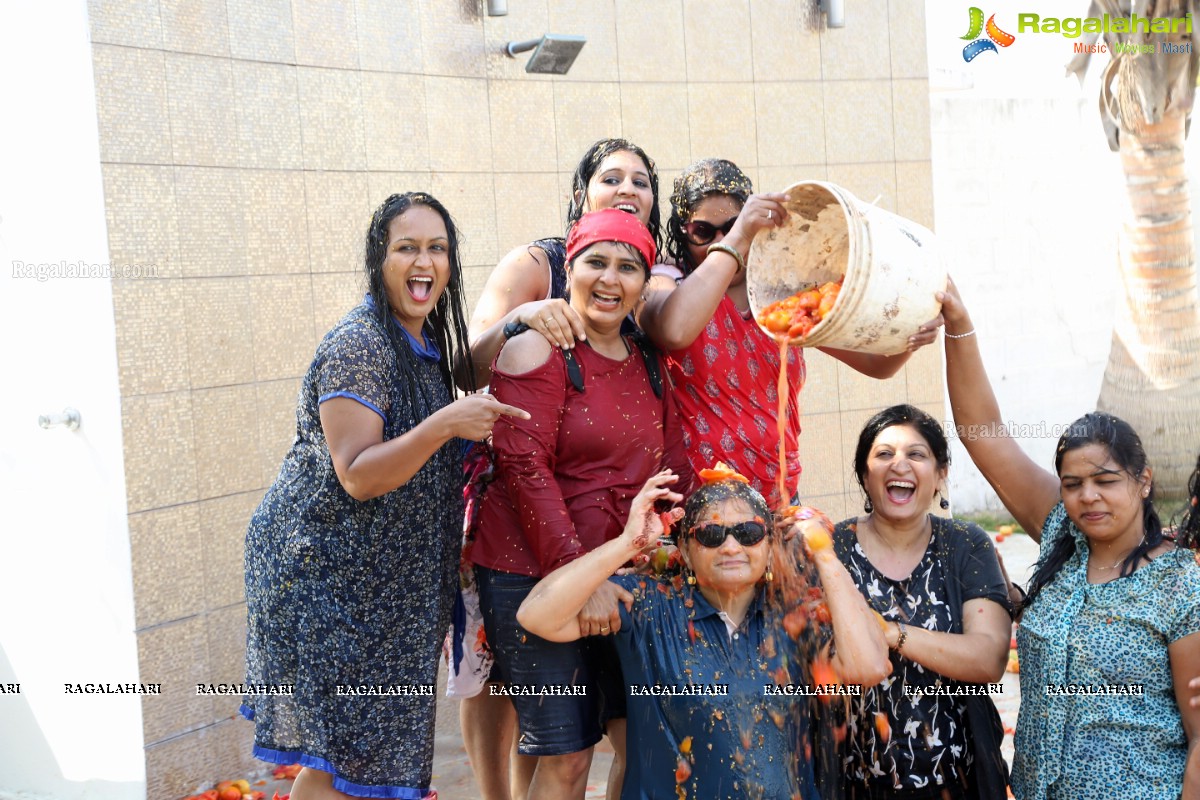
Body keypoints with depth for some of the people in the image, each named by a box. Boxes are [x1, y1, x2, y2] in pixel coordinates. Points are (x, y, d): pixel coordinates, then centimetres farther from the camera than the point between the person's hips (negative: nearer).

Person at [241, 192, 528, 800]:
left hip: (384, 579, 9)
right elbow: (357, 477, -25)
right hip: (325, 574, -9)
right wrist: (443, 426, -35)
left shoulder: (428, 344, 9)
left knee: (353, 751, 14)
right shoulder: (356, 346, -19)